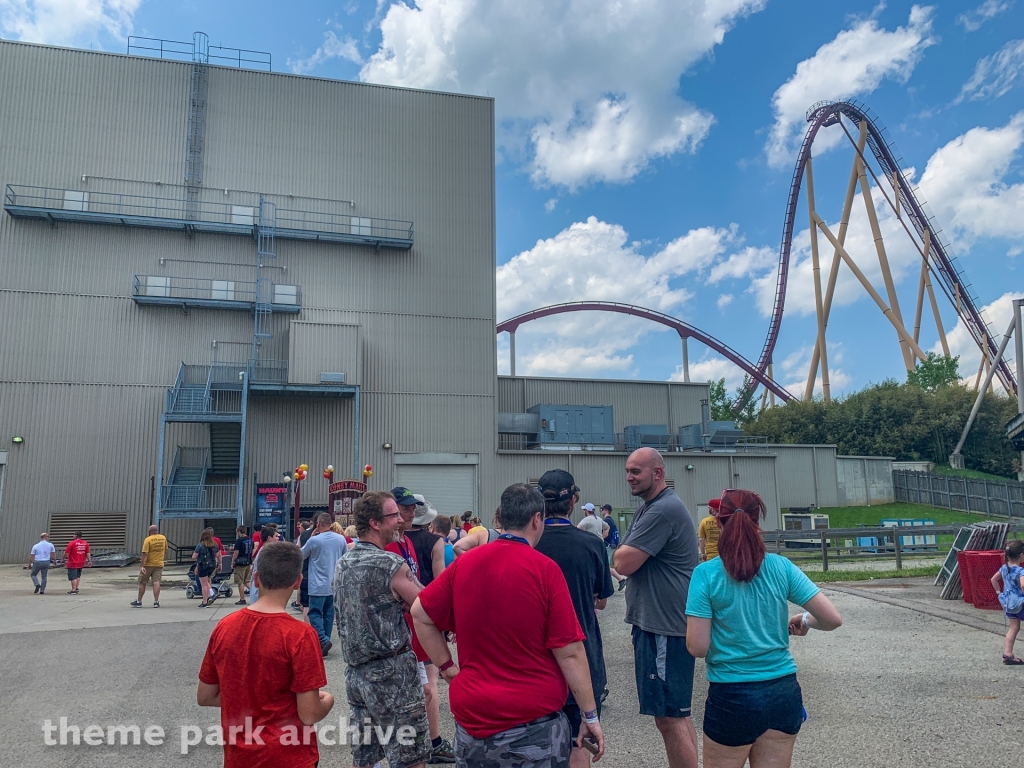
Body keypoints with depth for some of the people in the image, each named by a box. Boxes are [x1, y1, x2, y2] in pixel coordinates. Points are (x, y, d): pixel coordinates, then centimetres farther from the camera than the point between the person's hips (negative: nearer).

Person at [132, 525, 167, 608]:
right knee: (156, 582, -1)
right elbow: (165, 551, 15)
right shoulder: (163, 538, 4)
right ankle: (156, 602, -8)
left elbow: (145, 554, -17)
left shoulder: (148, 539, -11)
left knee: (142, 583, 10)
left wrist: (142, 566, -19)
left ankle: (139, 601, 18)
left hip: (148, 565, -3)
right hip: (159, 564, 3)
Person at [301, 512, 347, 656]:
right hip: (335, 584, 5)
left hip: (318, 586, -5)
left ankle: (323, 640, -17)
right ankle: (325, 643, 16)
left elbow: (300, 556, 4)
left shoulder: (314, 540, -13)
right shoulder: (341, 539, 0)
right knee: (329, 614, 12)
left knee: (315, 613, 1)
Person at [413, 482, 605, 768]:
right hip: (535, 722, -3)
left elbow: (420, 614, 7)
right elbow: (570, 652, -13)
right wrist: (591, 715, -5)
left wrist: (447, 667, 9)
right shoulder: (545, 569, -14)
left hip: (472, 716, 4)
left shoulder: (464, 563, -1)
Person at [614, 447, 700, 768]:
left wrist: (623, 551, -1)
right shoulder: (648, 508, 15)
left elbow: (623, 563, -21)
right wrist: (629, 552, -6)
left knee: (669, 716, -4)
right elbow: (630, 559, 15)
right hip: (657, 623, 11)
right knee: (676, 713, 18)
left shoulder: (663, 510, -19)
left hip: (664, 627, -11)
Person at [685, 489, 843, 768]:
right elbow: (833, 618, -3)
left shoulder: (706, 574, -12)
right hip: (784, 693, 3)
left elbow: (697, 647, -14)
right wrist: (805, 622, 17)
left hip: (732, 697, -3)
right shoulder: (781, 567, -4)